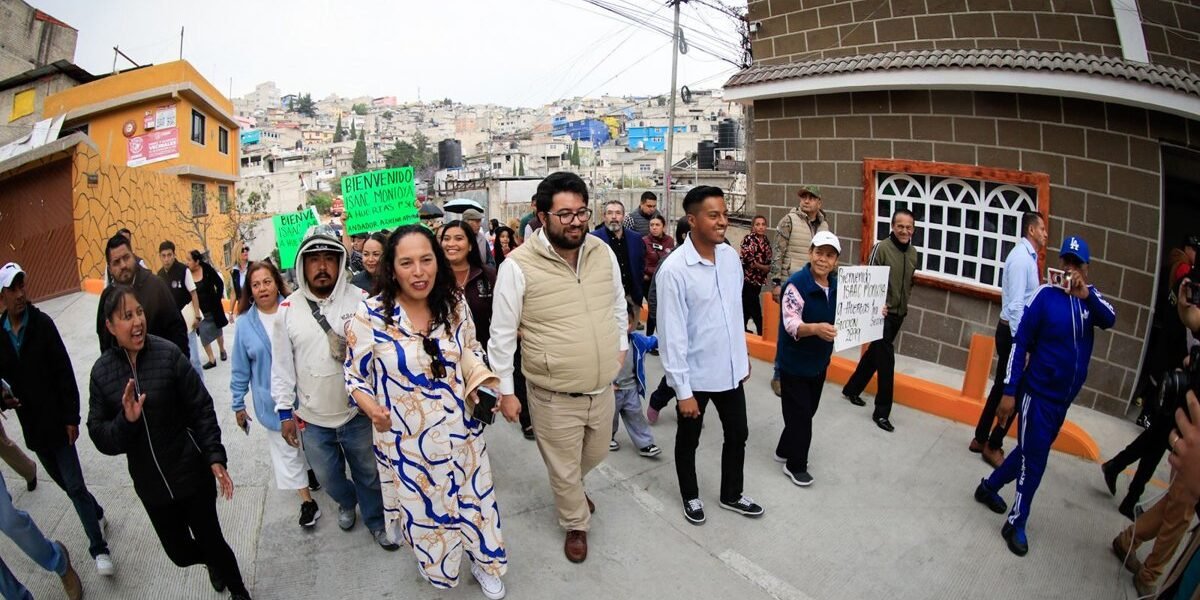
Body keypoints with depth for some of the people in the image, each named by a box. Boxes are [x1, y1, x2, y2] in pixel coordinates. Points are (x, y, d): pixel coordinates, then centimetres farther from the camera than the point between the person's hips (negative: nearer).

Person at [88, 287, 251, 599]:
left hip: (193, 475, -3)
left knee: (211, 540, 9)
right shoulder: (102, 371, -5)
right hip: (150, 485, 3)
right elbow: (99, 435, -3)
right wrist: (126, 421, -24)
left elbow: (202, 409, -11)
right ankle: (213, 563, 53)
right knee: (179, 552, 17)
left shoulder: (168, 354, -15)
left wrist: (215, 458, -15)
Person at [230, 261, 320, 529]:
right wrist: (238, 405, 7)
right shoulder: (245, 323, -6)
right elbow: (241, 369, 2)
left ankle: (313, 469, 48)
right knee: (286, 450, 8)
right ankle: (307, 500, 19)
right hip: (272, 402, 1)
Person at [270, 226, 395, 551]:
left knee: (369, 475, 15)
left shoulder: (360, 300, -11)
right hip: (312, 418, 2)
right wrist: (284, 411, 3)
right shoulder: (287, 308, -6)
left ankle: (376, 521, 40)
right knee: (328, 476, 22)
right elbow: (282, 364, 1)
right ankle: (347, 502, 54)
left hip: (358, 412, -2)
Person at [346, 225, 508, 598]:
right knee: (422, 508, 18)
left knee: (473, 499, 18)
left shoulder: (454, 304, -7)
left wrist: (482, 383, -8)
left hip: (460, 430, 3)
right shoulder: (369, 317, -17)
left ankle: (483, 563, 47)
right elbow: (355, 375, -5)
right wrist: (370, 406, -25)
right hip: (406, 440, -2)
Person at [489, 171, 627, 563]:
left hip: (603, 387, 5)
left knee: (594, 456, 27)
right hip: (554, 397, -4)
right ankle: (576, 524, 46)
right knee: (564, 470, 16)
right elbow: (502, 333, -10)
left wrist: (620, 344, 18)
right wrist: (505, 390, -4)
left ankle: (571, 487, 61)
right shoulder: (518, 265, -19)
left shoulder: (602, 252, -5)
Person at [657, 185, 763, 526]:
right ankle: (690, 496, 41)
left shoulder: (731, 256, -3)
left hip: (730, 369, 6)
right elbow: (672, 335, -20)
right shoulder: (674, 269, -22)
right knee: (688, 441, 17)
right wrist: (683, 390, -18)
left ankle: (731, 495, 43)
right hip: (695, 374, -5)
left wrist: (743, 357, 15)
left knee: (737, 435, 20)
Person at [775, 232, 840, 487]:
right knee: (799, 414, 2)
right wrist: (816, 329, -50)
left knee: (807, 411, 20)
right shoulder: (796, 283, -23)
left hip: (819, 362, 8)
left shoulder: (836, 285, 0)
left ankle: (784, 451, 39)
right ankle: (796, 465, 20)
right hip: (795, 363, -7)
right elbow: (792, 325, -31)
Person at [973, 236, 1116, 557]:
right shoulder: (1045, 295, -14)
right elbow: (1020, 343, -13)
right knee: (1034, 458, 0)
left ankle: (989, 487, 38)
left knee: (1031, 451, 18)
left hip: (1065, 397, 5)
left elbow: (1109, 320, -20)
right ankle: (1016, 524, 15)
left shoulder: (1091, 296, 0)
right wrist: (1009, 392, -15)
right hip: (1039, 393, -5)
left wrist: (1086, 295, -39)